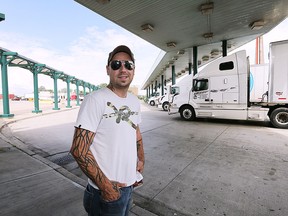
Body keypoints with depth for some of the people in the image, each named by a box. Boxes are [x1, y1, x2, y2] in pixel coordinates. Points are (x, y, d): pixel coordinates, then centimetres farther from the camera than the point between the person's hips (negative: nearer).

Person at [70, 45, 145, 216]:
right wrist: (105, 185, -18)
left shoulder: (135, 101, 3)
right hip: (106, 190, -7)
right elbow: (79, 150, -21)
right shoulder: (95, 100, -21)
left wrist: (141, 159, 7)